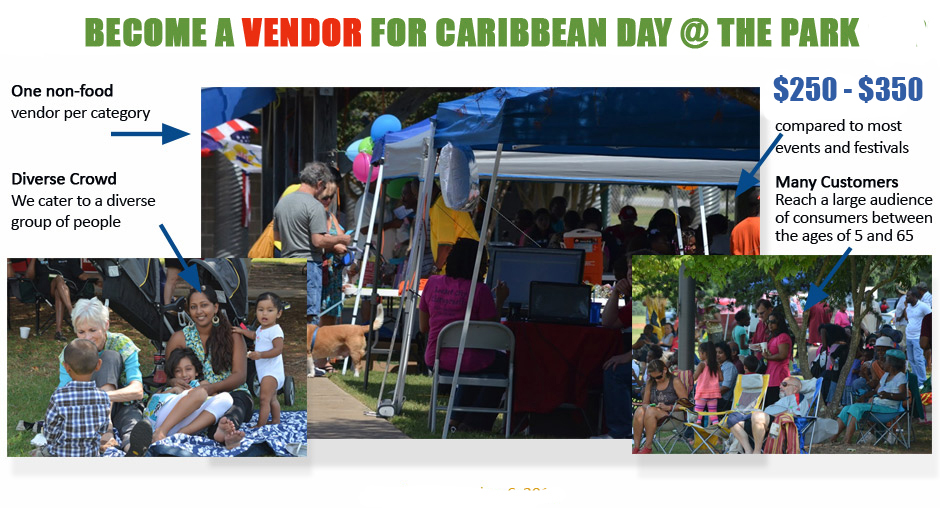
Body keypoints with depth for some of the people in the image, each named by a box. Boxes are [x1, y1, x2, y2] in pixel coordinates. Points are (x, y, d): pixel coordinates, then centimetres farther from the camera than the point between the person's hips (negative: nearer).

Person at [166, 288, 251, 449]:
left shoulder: (232, 336, 8)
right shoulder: (180, 338, 12)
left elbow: (240, 375, -2)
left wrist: (214, 387, -22)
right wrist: (174, 382, -19)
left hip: (232, 392, -2)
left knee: (237, 400, -39)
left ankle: (223, 430, -76)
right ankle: (225, 435, -67)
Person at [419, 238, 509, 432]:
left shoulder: (433, 283, 3)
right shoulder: (480, 290, -13)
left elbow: (423, 327, 10)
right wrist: (500, 301, 0)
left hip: (434, 358, 6)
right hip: (467, 361, -6)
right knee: (502, 362, 27)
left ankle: (457, 419, 37)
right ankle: (474, 423, 25)